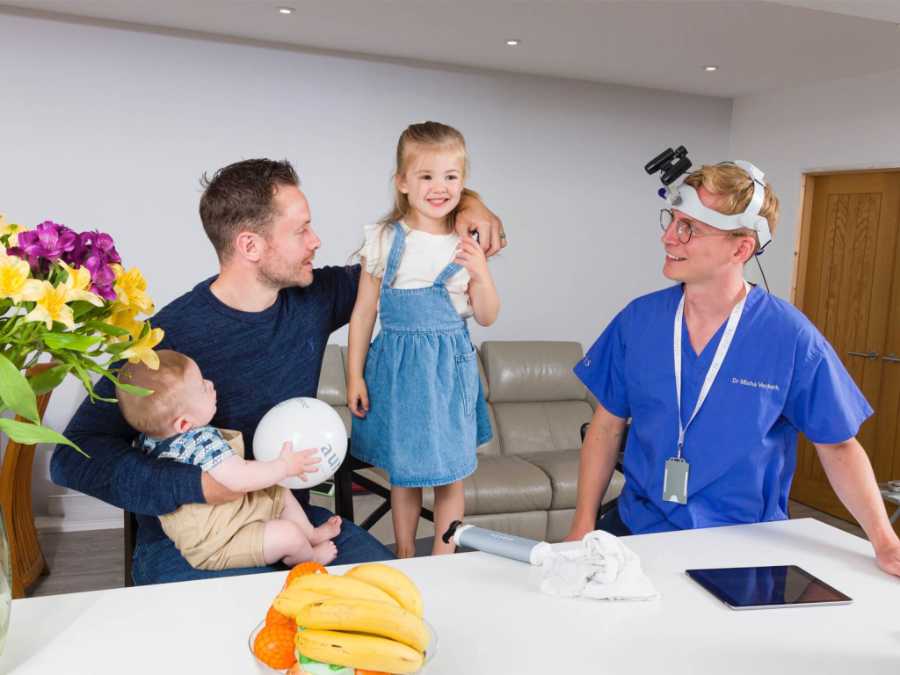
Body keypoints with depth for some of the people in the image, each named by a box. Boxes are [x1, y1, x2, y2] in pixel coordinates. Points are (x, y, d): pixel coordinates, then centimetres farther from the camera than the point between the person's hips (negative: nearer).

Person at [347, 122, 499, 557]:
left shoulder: (468, 244, 0)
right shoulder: (383, 240, -4)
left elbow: (486, 317, 3)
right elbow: (363, 312, 1)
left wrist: (481, 273, -15)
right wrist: (355, 375, 1)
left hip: (449, 365, 1)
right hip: (396, 365, 0)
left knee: (450, 474, 8)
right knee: (402, 470, 12)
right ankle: (404, 561, 32)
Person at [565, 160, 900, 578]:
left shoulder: (790, 338, -12)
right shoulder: (638, 320, -4)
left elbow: (838, 446, -2)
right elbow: (607, 427, 2)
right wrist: (583, 525, -4)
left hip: (744, 544, 1)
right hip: (637, 528, 0)